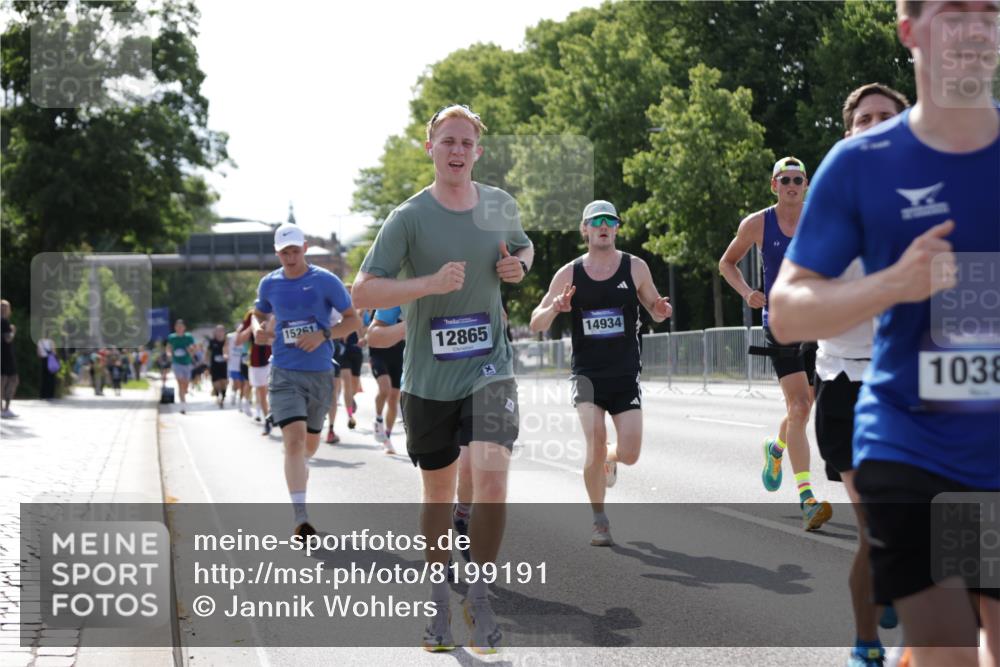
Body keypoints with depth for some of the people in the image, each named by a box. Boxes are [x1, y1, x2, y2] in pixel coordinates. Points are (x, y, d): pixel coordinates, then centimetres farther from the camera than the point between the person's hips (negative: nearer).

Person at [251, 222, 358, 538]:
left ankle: (299, 465, 54)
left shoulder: (326, 281, -5)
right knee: (294, 439, -17)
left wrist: (324, 335, -17)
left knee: (310, 442, 16)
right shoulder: (269, 284, 3)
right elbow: (259, 314, 21)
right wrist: (257, 329, -2)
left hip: (320, 373, 1)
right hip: (284, 373, -1)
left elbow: (353, 320, -1)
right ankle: (300, 518, -18)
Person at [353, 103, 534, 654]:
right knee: (438, 492, 13)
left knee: (491, 481, -19)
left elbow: (523, 248, 25)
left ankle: (480, 594, 1)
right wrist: (430, 283, -26)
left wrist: (518, 266, 1)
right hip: (428, 376, -1)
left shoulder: (501, 205, 3)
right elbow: (363, 293, -14)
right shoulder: (409, 217, -9)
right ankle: (439, 603, 32)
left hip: (489, 366, 1)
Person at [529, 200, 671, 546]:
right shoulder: (569, 274, 1)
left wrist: (661, 310, -12)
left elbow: (656, 312, 13)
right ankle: (599, 520, 3)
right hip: (587, 373, -1)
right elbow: (536, 325, 3)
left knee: (630, 454, -7)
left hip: (626, 375, 1)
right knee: (595, 440, -18)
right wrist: (555, 308, -20)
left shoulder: (635, 268, 2)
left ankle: (610, 458, 33)